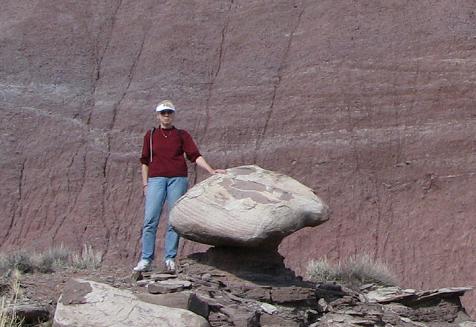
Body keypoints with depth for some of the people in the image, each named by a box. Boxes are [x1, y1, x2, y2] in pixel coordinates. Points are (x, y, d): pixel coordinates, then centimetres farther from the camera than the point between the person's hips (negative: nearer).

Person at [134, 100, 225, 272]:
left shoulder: (182, 135, 12)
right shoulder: (150, 135, 14)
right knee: (150, 219, -9)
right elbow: (145, 161, 15)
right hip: (156, 179, 0)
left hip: (177, 179, 0)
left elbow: (195, 156, 5)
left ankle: (170, 259, 2)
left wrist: (211, 170, -8)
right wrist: (145, 184, 8)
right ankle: (146, 260, -8)